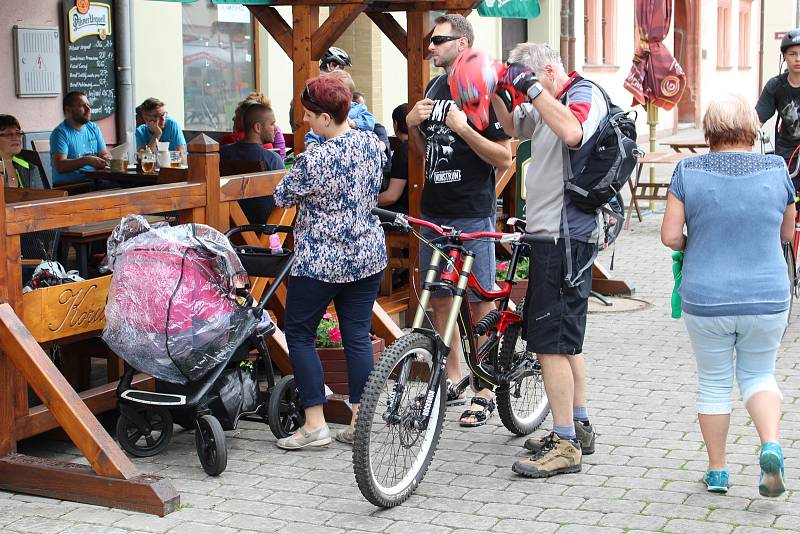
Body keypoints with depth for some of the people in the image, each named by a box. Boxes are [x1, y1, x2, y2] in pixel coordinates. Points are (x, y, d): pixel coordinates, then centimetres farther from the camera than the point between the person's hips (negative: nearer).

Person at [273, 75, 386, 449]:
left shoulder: (314, 161, -21)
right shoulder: (371, 143, 0)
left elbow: (282, 197, -5)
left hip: (321, 262, -6)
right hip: (368, 256, 7)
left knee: (299, 334, 7)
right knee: (358, 337, 10)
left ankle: (315, 424, 6)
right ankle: (359, 422, 14)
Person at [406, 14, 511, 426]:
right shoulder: (434, 88, 13)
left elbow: (505, 159, -13)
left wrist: (464, 129, -23)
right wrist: (412, 124, 1)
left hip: (472, 214, -7)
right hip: (434, 211, 8)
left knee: (479, 303, -1)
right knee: (438, 299, 12)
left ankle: (485, 390, 6)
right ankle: (452, 380, 24)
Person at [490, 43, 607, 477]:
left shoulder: (584, 93, -12)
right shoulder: (548, 103, 15)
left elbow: (571, 132, -34)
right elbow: (514, 128, 30)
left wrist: (532, 86, -27)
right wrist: (495, 94, 11)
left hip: (566, 236, -11)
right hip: (554, 233, 11)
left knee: (551, 343, -10)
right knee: (566, 338, 18)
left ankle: (565, 447, -6)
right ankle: (579, 428, 30)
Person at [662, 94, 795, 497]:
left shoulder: (688, 171, -7)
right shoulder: (776, 170, -3)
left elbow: (670, 236, -9)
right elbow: (786, 233, 10)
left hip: (705, 300, -1)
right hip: (768, 298, 1)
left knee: (713, 382, 15)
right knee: (758, 374, 19)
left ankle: (717, 471, 22)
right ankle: (771, 445, -5)